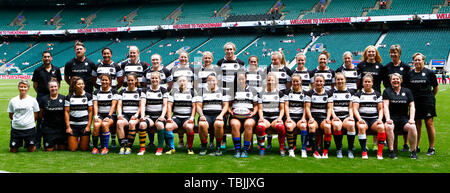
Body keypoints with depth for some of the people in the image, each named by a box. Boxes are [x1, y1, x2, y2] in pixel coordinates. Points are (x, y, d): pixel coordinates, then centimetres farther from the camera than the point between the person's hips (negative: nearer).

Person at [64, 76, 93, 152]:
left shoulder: (88, 96, 2)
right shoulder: (69, 97, 4)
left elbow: (90, 111, 1)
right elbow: (66, 112, 3)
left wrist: (88, 126, -6)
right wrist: (68, 126, -4)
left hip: (84, 124, -1)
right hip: (73, 125, 1)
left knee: (84, 148, 0)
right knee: (72, 149, -1)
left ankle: (82, 140, 32)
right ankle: (76, 140, 30)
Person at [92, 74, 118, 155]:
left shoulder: (114, 92, 7)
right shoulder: (96, 92, 14)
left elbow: (113, 105, -3)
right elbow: (95, 105, 5)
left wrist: (109, 116, -16)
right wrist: (96, 116, -11)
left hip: (111, 115, -2)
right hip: (100, 115, 2)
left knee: (105, 124, -34)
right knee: (96, 125, -30)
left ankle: (105, 147, -26)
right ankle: (95, 147, -18)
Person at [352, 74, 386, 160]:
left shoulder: (377, 94, 17)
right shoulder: (358, 94, 10)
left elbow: (380, 109, 13)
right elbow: (355, 109, 1)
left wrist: (380, 119, -6)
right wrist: (359, 119, -16)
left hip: (374, 118, 2)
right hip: (362, 118, -1)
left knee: (382, 127, -31)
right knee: (361, 127, -36)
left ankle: (380, 152, -23)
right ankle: (364, 151, -30)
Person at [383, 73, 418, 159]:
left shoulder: (407, 91, 16)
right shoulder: (387, 91, 10)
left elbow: (412, 106, 10)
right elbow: (386, 106, -1)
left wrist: (411, 119, -6)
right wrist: (388, 119, -15)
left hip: (404, 118, 2)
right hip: (392, 118, -2)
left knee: (412, 127, -29)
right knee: (388, 127, -35)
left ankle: (413, 151, -17)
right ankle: (391, 151, -25)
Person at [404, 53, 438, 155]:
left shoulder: (429, 73, 0)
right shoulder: (410, 73, 8)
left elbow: (436, 87, 9)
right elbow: (407, 88, 14)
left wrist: (431, 97, 9)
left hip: (428, 102, -3)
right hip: (415, 102, 3)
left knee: (429, 123, -2)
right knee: (417, 124, 7)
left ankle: (431, 148, 5)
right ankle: (416, 147, 16)